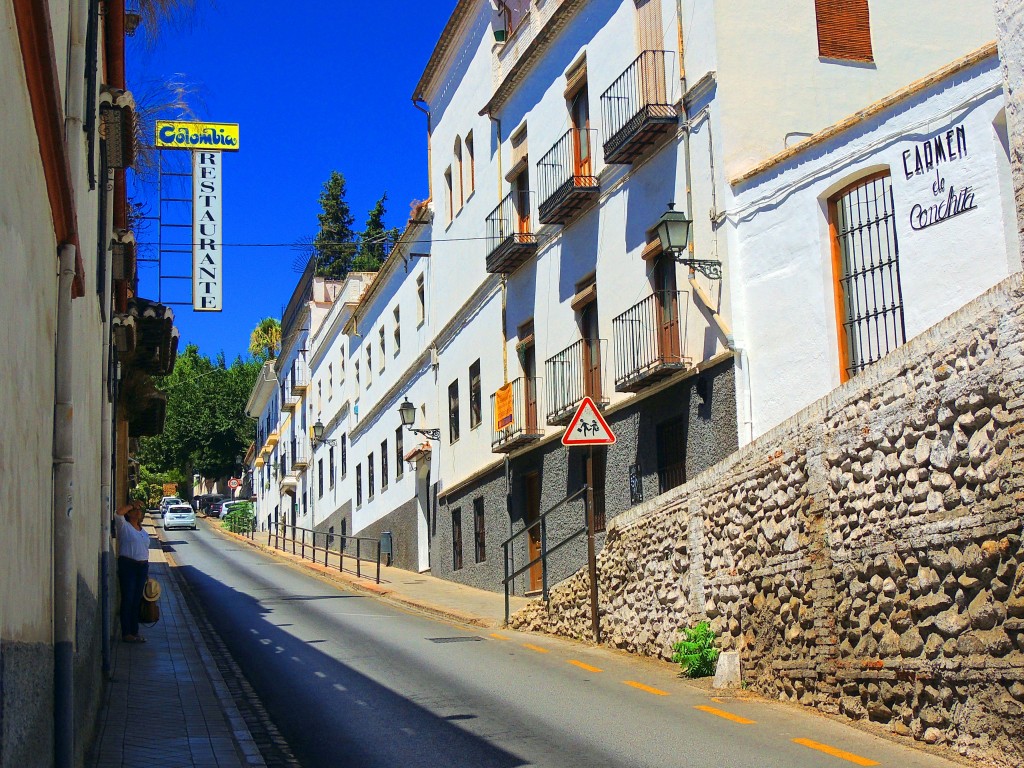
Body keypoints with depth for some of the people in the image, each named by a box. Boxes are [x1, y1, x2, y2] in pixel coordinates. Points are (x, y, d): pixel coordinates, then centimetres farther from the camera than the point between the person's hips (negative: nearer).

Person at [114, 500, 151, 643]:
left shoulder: (143, 532, 18)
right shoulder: (124, 526, -1)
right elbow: (119, 512, -21)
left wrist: (147, 571, 16)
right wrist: (133, 505, -7)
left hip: (142, 566, 6)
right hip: (128, 565, -6)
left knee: (137, 600, 9)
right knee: (127, 599, -6)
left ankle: (135, 632, 14)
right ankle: (126, 633, -4)